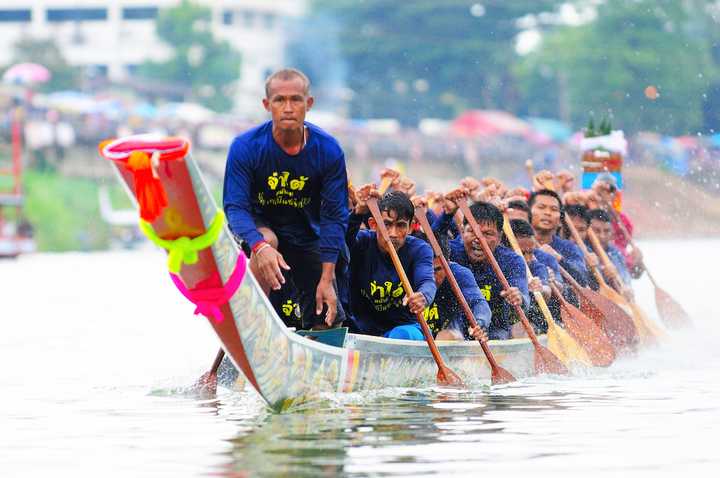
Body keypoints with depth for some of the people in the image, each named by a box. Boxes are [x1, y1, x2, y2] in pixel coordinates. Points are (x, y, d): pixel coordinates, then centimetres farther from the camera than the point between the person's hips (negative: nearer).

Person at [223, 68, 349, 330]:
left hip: (306, 235, 2)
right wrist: (260, 247, -46)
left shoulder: (328, 150, -18)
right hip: (259, 224, -2)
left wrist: (326, 279, -21)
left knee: (328, 323, -2)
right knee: (266, 239, -39)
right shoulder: (245, 147, -22)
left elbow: (334, 215, -15)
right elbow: (235, 207, -25)